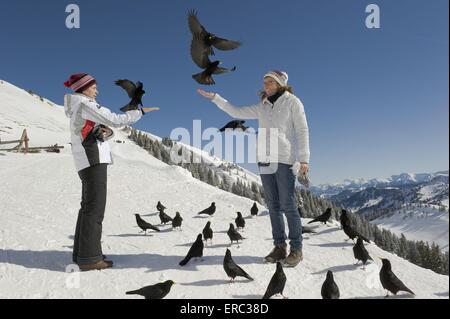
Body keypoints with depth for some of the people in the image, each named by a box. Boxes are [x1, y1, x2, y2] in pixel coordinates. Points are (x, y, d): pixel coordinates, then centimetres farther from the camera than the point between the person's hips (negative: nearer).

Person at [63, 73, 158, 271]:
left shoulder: (79, 108, 24)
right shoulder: (84, 104, -6)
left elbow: (96, 133, 19)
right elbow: (114, 120, -14)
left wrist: (106, 131, -4)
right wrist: (141, 112, -5)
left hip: (89, 161, 10)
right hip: (93, 159, -10)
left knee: (88, 206, 10)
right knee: (95, 207, -12)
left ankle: (82, 254, 13)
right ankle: (89, 257, -12)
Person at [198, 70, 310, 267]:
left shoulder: (292, 101, 2)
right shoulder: (262, 107, 17)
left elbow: (302, 130, -3)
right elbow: (237, 112, 21)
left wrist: (304, 159, -12)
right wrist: (214, 97, 18)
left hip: (284, 159, -5)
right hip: (265, 161, 5)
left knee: (288, 205, -7)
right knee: (273, 205, 5)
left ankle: (296, 249, 1)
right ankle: (280, 247, 12)